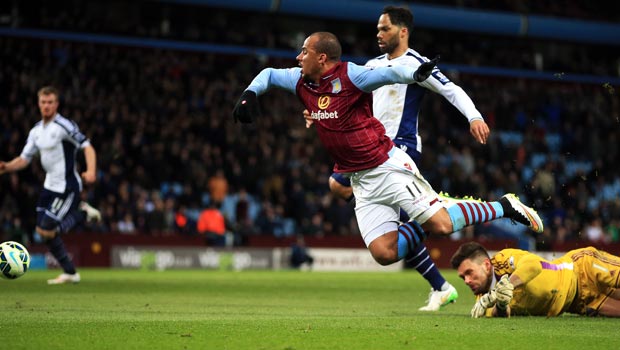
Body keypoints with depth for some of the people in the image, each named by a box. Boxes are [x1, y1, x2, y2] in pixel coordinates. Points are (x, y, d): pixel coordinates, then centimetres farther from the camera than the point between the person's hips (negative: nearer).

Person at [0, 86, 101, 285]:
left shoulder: (64, 125, -14)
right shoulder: (36, 131, 10)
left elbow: (87, 147, -18)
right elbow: (24, 159, 11)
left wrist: (91, 170, -35)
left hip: (67, 187, -8)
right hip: (49, 186, 8)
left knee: (46, 230, -13)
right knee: (43, 231, 7)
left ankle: (83, 214, 6)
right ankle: (70, 273, 19)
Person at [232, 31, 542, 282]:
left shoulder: (349, 75, -15)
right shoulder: (302, 82, 6)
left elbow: (387, 73, -30)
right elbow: (268, 74, 22)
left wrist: (414, 75, -51)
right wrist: (249, 94, 3)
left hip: (388, 166, -7)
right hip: (361, 181, 7)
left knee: (441, 226, -15)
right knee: (384, 253, -6)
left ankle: (505, 207, 6)